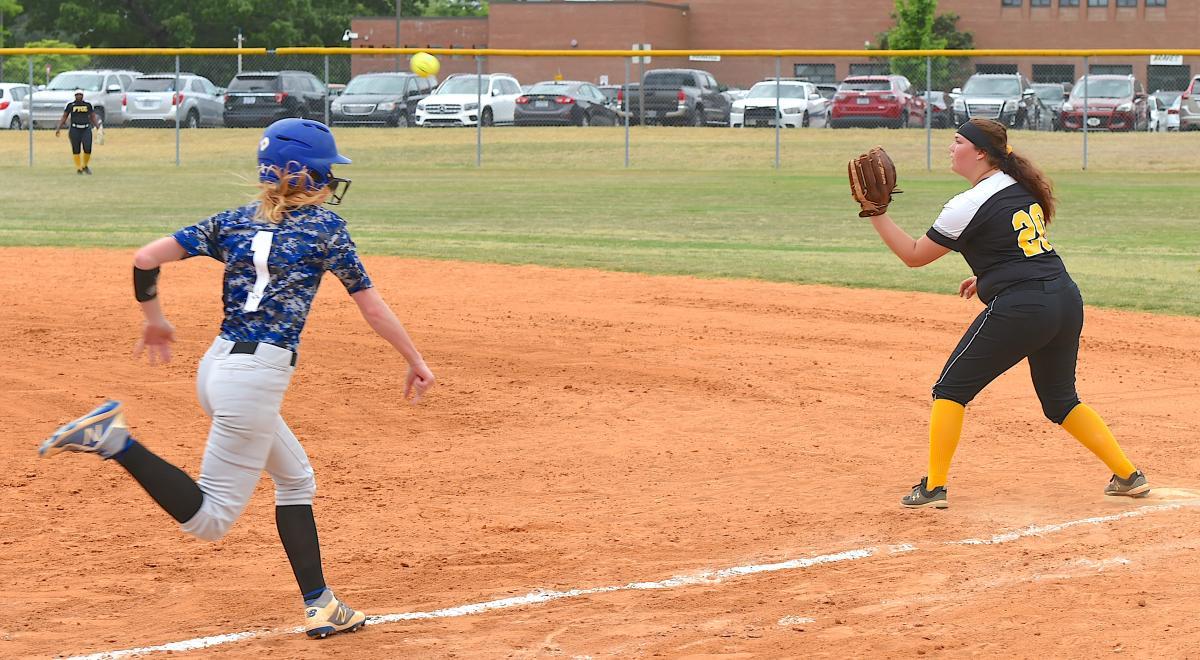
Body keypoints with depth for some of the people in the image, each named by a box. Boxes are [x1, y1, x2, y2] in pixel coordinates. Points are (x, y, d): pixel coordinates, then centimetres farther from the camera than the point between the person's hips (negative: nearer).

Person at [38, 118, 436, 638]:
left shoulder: (235, 222, 11)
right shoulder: (324, 226, -3)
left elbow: (147, 257, 4)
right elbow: (372, 307, 1)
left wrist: (154, 319, 20)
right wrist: (416, 362, 13)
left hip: (217, 363, 8)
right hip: (256, 378, -8)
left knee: (296, 479, 21)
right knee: (210, 519, -4)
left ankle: (319, 606, 18)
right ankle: (117, 441, -19)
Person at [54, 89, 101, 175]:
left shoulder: (88, 105, 8)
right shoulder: (70, 105, 3)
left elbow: (93, 118, 14)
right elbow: (64, 117, 6)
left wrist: (98, 128, 4)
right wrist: (58, 128, -2)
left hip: (86, 130, 1)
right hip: (75, 130, -1)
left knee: (88, 149, -9)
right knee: (76, 150, -2)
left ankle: (85, 166, 13)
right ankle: (78, 169, 9)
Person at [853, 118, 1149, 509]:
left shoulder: (969, 206, -10)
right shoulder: (1021, 187, 13)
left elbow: (913, 256, -3)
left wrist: (876, 213, 1)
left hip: (1018, 310, -8)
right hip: (1066, 299, 8)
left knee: (951, 389, 5)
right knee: (1061, 400, 22)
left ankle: (934, 487, 1)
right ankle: (1128, 476, 19)